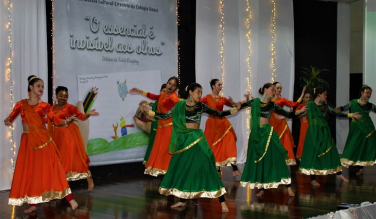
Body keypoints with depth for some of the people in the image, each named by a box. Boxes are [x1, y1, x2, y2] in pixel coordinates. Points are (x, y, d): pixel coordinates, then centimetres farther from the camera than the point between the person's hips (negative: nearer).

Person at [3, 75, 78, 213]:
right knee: (28, 171, 2)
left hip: (43, 140, -1)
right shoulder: (21, 104, 7)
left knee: (50, 169, -8)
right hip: (27, 141, 2)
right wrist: (7, 121, -17)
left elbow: (55, 120, 0)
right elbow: (10, 118, 6)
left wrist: (66, 121, -18)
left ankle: (70, 199, -7)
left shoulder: (44, 106, 6)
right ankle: (33, 204, 12)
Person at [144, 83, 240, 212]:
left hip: (197, 140, -2)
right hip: (183, 140, 2)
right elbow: (165, 116, 7)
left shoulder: (201, 106, 2)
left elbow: (218, 114, 2)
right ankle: (182, 200, 23)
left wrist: (231, 111, -9)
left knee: (206, 167, -7)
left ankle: (222, 202, -5)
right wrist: (151, 112, -1)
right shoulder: (180, 105, 2)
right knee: (181, 169, 7)